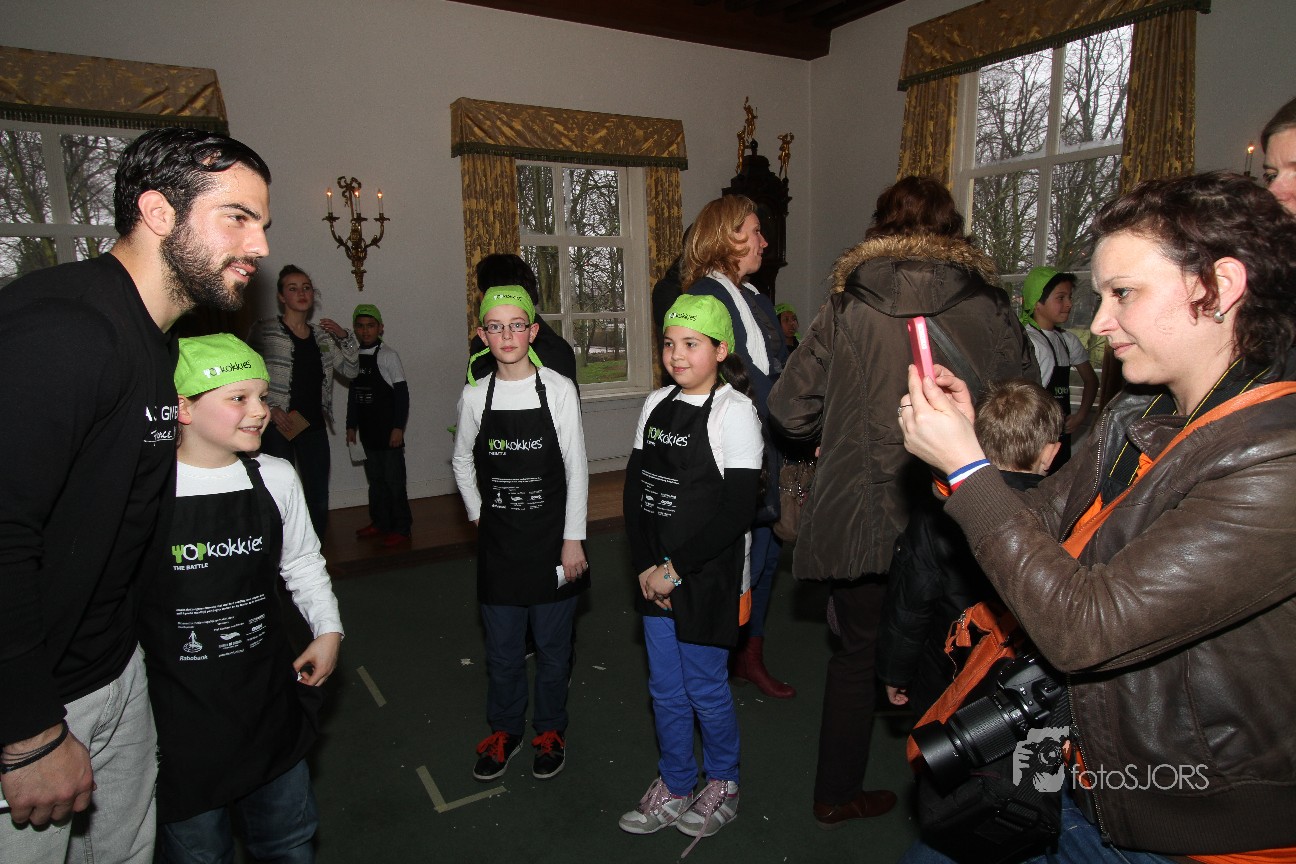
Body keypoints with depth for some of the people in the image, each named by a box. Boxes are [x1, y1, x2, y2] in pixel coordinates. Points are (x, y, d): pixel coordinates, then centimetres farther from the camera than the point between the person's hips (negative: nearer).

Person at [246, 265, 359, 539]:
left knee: (318, 498, 7)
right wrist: (270, 408, -14)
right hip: (278, 425, -4)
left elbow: (350, 370, 12)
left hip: (314, 425, 5)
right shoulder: (264, 331, -1)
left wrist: (345, 338, -1)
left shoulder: (322, 335, 13)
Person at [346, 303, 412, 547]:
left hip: (388, 429, -6)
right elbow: (353, 392, 16)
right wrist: (351, 425, 15)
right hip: (367, 430, 6)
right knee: (375, 478, 14)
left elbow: (402, 393, -11)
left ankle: (400, 528, 4)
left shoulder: (387, 355, -9)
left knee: (393, 479, -3)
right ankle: (380, 522, 25)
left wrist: (398, 428, -15)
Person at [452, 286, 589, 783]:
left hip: (552, 537, -2)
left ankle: (550, 729, 33)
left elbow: (577, 467, -7)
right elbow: (462, 460, 15)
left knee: (552, 644, 11)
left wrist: (573, 538, -8)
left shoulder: (559, 390, -9)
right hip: (498, 541, 2)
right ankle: (504, 729, 35)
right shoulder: (475, 396, -1)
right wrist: (478, 515, 9)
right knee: (502, 647, 13)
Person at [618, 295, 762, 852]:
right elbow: (635, 488, 6)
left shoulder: (733, 409, -13)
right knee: (665, 688, 17)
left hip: (708, 577, -5)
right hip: (655, 576, 5)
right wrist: (645, 567, -4)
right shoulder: (656, 405, 5)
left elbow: (737, 509, -18)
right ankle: (673, 789, 38)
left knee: (705, 686, 11)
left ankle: (722, 785, 37)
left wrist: (675, 570, -15)